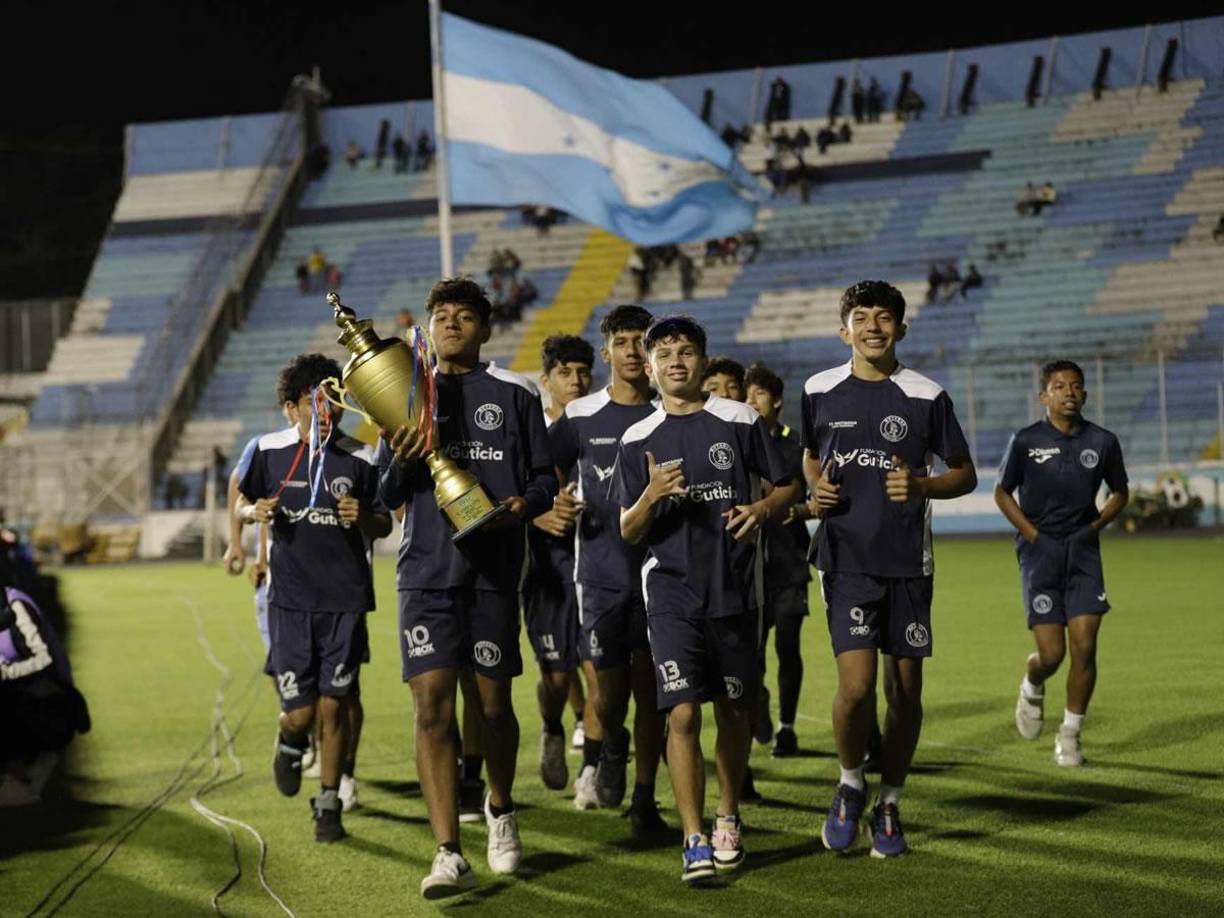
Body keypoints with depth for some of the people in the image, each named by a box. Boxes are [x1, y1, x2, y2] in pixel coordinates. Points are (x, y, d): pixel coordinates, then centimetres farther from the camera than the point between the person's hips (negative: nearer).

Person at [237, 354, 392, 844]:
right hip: (289, 600, 0)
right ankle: (291, 741, 34)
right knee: (300, 711, -3)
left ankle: (329, 805, 19)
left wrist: (363, 518, -14)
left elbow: (384, 525, 8)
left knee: (334, 707, 3)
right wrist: (255, 512, -9)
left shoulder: (360, 458, -2)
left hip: (346, 600, 0)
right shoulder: (270, 450, -1)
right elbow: (242, 502, 14)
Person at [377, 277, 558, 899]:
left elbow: (544, 477, 9)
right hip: (427, 567, 1)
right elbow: (388, 497, 12)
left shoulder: (515, 395, 8)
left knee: (492, 702, 6)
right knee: (431, 702, -11)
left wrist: (522, 505, -12)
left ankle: (500, 809, 35)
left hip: (494, 566, 0)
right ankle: (449, 854, -13)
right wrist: (401, 465, -9)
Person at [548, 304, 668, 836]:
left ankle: (644, 798, 14)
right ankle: (608, 748, 29)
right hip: (600, 574, 0)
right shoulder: (580, 417, 3)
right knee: (607, 697, -4)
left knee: (650, 692, 3)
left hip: (658, 570, 0)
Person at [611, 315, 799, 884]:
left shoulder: (740, 422, 2)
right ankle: (695, 840, -10)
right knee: (682, 713, -12)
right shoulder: (638, 441, 5)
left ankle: (727, 817, 32)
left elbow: (788, 486, 10)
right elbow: (628, 533, 5)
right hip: (671, 589, -1)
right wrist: (651, 497, -16)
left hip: (735, 586, 1)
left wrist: (762, 509, -11)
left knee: (735, 711, 11)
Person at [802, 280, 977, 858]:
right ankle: (850, 784, 13)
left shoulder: (926, 396, 0)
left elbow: (965, 474, 8)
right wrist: (816, 488, 1)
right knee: (856, 684, -14)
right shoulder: (820, 391, 4)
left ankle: (889, 805, 22)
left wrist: (920, 486, -11)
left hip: (909, 561, 1)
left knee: (905, 689, 4)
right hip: (845, 557, -1)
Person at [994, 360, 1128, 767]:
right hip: (1040, 551, -2)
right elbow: (1002, 492, 6)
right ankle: (1032, 688, 30)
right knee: (1051, 653, -7)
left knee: (1084, 647, -6)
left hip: (1083, 551, 2)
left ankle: (1070, 734, 9)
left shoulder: (1102, 442, 2)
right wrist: (1032, 533, -4)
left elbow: (1119, 492, 16)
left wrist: (1095, 526, 1)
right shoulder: (1026, 441, -4)